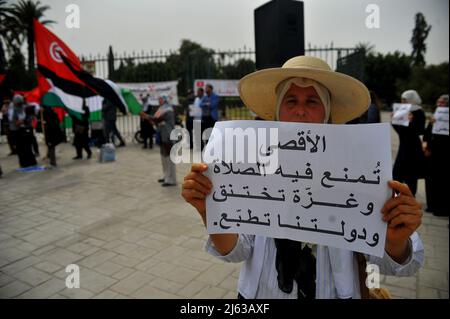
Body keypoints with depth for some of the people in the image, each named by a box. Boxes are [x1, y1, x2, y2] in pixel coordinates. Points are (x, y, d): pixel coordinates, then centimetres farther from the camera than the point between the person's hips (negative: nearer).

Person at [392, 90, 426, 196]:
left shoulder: (419, 112, -10)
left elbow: (420, 131, -17)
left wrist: (411, 122, -30)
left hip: (413, 147, -7)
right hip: (403, 146, 7)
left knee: (410, 175, 1)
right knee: (396, 173, 9)